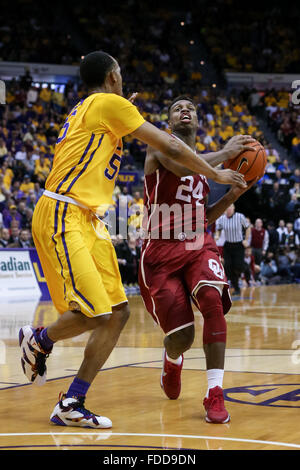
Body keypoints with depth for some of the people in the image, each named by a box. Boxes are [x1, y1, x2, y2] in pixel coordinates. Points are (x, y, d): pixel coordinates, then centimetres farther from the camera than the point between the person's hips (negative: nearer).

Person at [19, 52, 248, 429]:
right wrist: (216, 174, 7)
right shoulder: (110, 103, -4)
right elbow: (170, 147, -3)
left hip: (87, 220, 10)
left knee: (117, 313, 2)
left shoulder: (85, 110, 22)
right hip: (62, 216, -10)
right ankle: (39, 339, 12)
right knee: (96, 314, -18)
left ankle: (71, 405, 5)